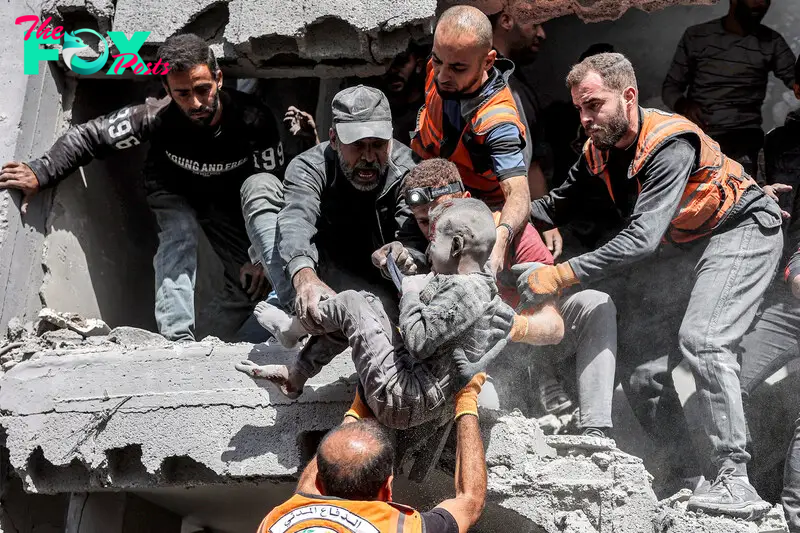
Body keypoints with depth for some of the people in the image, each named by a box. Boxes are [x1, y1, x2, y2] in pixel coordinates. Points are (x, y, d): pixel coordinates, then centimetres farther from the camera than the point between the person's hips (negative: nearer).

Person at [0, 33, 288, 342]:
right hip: (174, 194, 0)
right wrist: (40, 172, -28)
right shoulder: (156, 117, -33)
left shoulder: (253, 120, -32)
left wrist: (263, 257, -26)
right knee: (179, 235, -31)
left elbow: (275, 189, -21)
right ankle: (178, 338, -36)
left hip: (229, 199, 1)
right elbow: (89, 136, -19)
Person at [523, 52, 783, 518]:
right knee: (619, 309, -4)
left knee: (702, 339, -25)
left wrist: (561, 275, -40)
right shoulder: (599, 150, -5)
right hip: (685, 242, 8)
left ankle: (734, 478, -24)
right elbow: (560, 204, 8)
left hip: (743, 230, -8)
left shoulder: (670, 144, -31)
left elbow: (642, 238, -37)